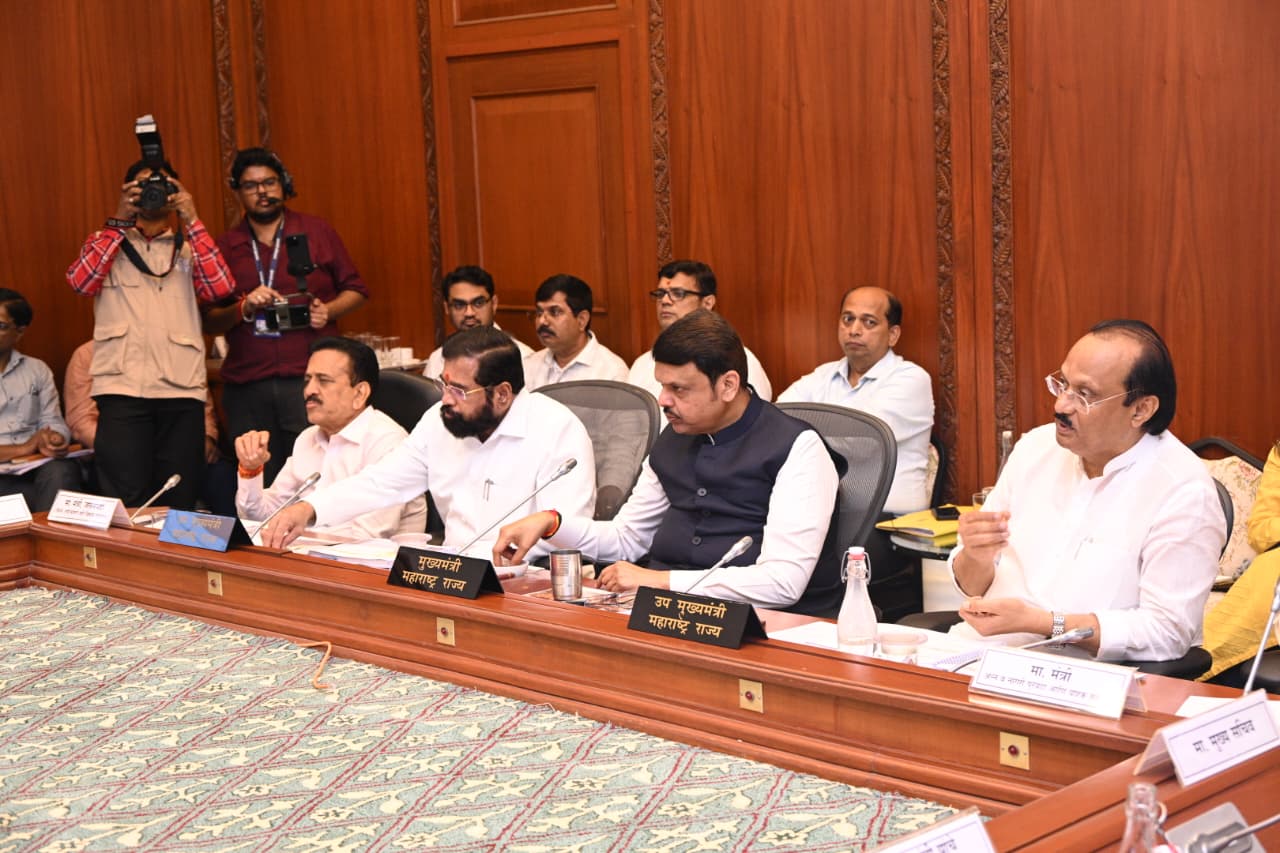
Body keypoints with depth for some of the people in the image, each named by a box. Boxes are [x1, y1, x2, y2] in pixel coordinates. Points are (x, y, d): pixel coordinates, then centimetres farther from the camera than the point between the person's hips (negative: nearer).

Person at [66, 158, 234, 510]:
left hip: (182, 389, 2)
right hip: (123, 388, -1)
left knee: (179, 501, 2)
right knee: (126, 502, -10)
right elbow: (80, 282, -3)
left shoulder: (188, 249, 18)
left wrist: (191, 220, -4)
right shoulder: (106, 242, 16)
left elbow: (221, 287, -1)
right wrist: (120, 220, -5)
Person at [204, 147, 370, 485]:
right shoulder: (225, 247, 12)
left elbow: (355, 289, 12)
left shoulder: (317, 232, 10)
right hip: (246, 388, 2)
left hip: (309, 379, -1)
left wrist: (327, 311, -7)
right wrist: (244, 309, -10)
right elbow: (209, 321, 9)